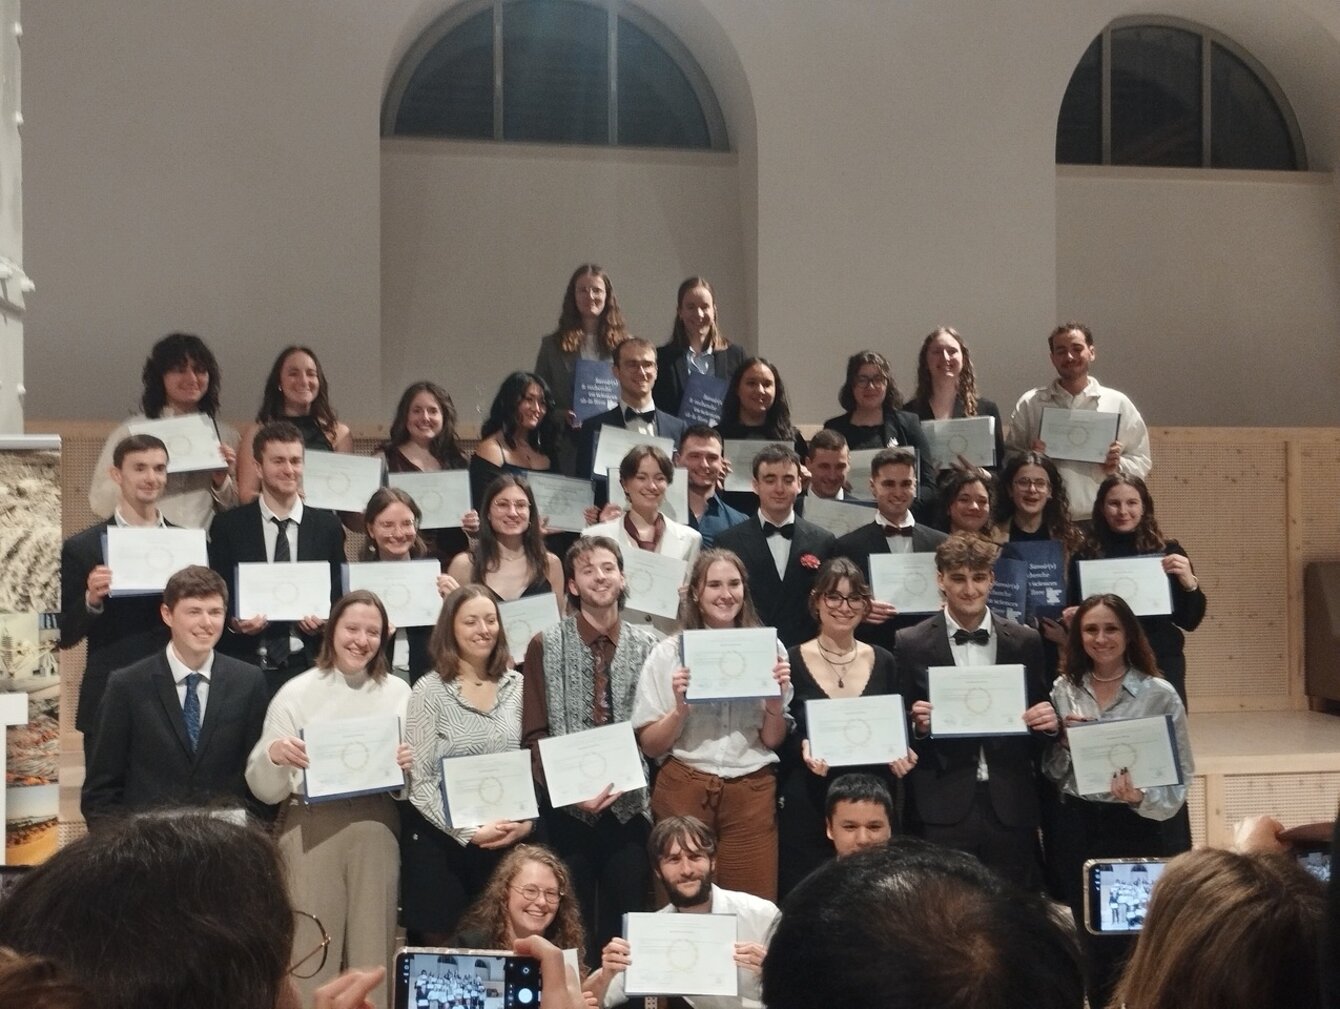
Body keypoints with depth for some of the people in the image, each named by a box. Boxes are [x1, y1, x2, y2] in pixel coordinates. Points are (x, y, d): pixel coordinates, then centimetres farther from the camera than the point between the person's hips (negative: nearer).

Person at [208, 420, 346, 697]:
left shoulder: (327, 526, 8)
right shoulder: (228, 526, 5)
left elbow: (339, 591, 11)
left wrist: (325, 620, -8)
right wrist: (233, 622, -14)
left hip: (307, 664, 1)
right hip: (246, 666, -1)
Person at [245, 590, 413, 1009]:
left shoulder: (399, 693, 8)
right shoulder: (297, 693, 1)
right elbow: (265, 791, 1)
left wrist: (408, 766, -8)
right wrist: (274, 755, -19)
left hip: (376, 825, 2)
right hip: (311, 827, -2)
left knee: (373, 945, 6)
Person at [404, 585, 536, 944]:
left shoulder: (516, 685, 5)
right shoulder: (430, 691, -8)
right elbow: (419, 782, -10)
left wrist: (527, 821, -7)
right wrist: (470, 833, -15)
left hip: (509, 838, 4)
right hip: (443, 839, -3)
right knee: (443, 943, 5)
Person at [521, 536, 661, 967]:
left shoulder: (649, 644, 3)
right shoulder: (546, 646, 1)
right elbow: (535, 732, -1)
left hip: (629, 801, 1)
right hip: (567, 804, -1)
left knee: (625, 917, 5)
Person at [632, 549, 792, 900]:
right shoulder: (669, 653, -1)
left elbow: (773, 741, 6)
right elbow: (649, 745, -1)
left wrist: (776, 700, -12)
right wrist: (680, 709, -17)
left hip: (752, 794, 1)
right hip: (684, 791, -1)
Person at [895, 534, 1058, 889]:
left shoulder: (1026, 642, 8)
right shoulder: (911, 644, 2)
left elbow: (1040, 723, 13)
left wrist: (1049, 723, -8)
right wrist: (918, 724, -16)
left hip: (1011, 809, 2)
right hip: (942, 810, -2)